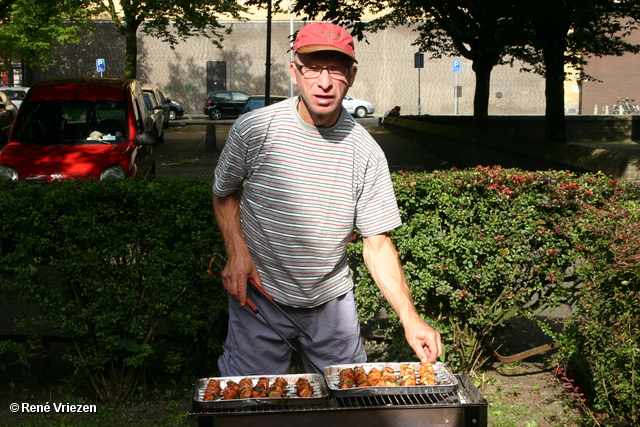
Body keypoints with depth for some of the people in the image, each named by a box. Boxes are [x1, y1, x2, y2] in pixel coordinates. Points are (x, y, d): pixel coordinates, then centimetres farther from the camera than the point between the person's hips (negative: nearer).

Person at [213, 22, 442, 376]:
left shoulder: (366, 152, -8)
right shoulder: (254, 130, -12)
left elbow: (378, 244, -7)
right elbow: (224, 193, 5)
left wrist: (410, 318, -17)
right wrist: (237, 252, -13)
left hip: (332, 298, 2)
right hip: (259, 294, -2)